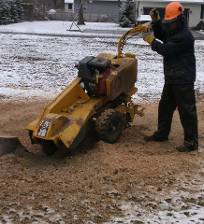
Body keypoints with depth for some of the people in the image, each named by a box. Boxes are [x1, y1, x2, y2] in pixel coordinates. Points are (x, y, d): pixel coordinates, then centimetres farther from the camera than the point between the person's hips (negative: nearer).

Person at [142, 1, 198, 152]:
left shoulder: (185, 36, -20)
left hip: (183, 80, -10)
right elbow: (160, 34, 24)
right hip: (171, 78, 10)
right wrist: (156, 21, 5)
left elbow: (166, 50, -21)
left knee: (187, 110, -4)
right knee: (165, 107, 18)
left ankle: (192, 142, 3)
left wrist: (151, 40, -7)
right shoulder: (172, 32, 11)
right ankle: (161, 134, 32)